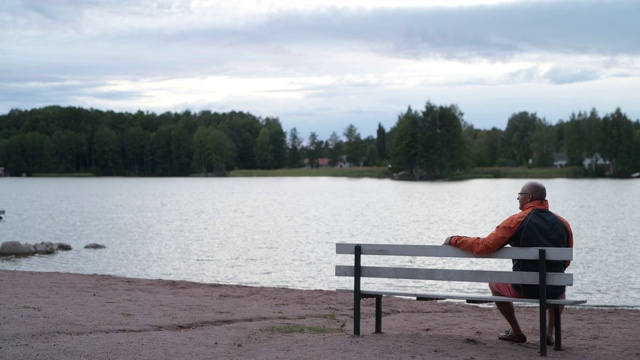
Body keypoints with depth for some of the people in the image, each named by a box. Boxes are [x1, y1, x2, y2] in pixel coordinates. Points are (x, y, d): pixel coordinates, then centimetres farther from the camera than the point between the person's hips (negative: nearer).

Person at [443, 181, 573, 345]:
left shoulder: (517, 221, -9)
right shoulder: (563, 223, 3)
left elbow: (484, 246, -12)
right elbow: (566, 262, 12)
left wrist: (454, 240, 1)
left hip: (524, 289, -3)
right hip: (554, 291, 4)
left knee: (494, 283, 29)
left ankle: (516, 332, 26)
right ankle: (549, 332, 24)